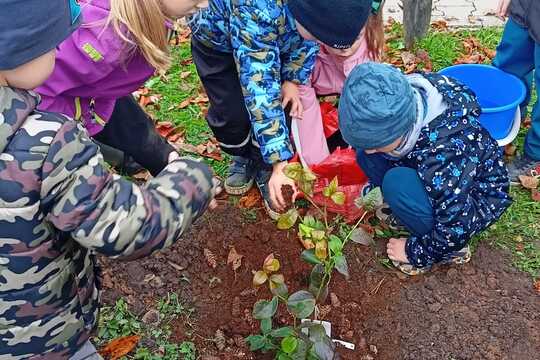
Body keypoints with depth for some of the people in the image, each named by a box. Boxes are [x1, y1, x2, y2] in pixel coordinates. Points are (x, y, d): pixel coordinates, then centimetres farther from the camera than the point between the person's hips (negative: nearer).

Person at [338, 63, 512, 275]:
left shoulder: (447, 153, -41)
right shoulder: (397, 103, -23)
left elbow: (455, 230, -30)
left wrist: (414, 252, -15)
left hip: (478, 196, -6)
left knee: (398, 184, -32)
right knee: (364, 153, -11)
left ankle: (451, 250, -6)